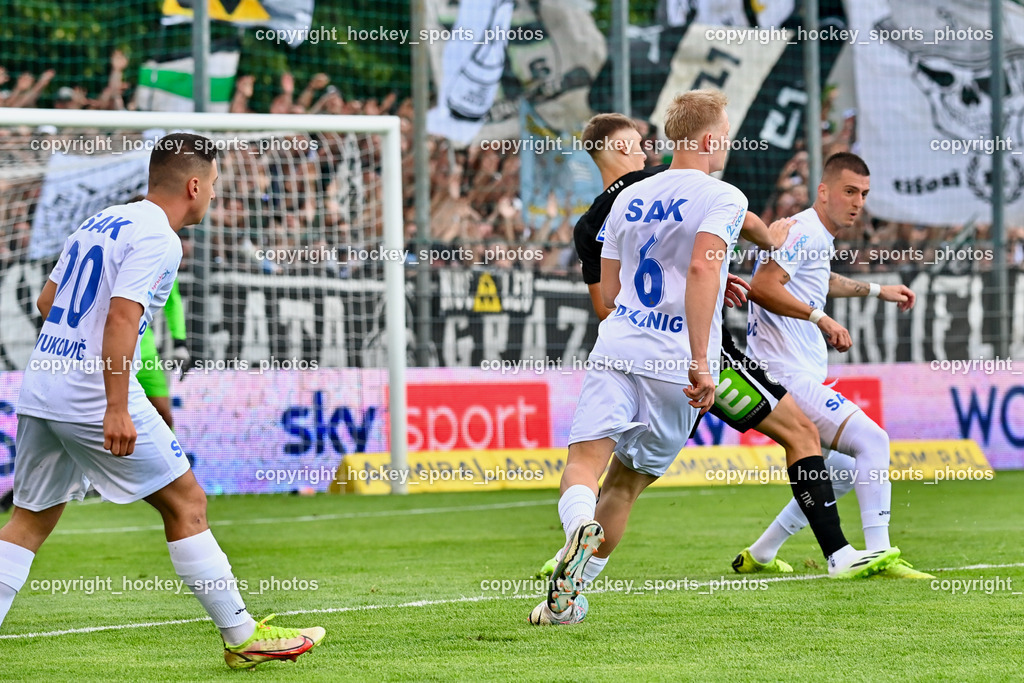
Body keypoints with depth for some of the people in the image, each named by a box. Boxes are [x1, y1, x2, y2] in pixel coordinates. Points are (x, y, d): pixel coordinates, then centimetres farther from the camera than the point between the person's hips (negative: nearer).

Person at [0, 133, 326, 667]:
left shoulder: (98, 223, 17)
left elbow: (46, 301, 25)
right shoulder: (158, 238, -10)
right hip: (96, 397, -8)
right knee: (185, 502, 1)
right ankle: (242, 637, 4)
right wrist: (116, 409, -25)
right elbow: (121, 319, -21)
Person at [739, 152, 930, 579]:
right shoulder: (805, 231, -14)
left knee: (844, 470, 18)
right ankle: (879, 555, -19)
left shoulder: (818, 238, 18)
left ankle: (761, 554, 20)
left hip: (798, 378, 11)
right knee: (872, 442, -16)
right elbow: (762, 286, -28)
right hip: (787, 377, -11)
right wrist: (820, 317, -30)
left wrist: (876, 291, 45)